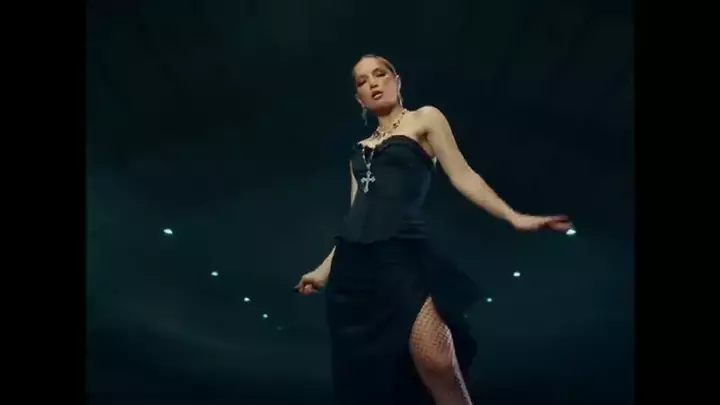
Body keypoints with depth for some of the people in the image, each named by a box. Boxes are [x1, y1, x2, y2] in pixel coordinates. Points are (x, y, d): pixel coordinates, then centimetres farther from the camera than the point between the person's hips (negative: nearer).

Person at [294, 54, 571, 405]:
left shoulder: (425, 118, 12)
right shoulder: (360, 149, 24)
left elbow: (462, 175, 3)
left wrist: (514, 217, -8)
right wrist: (326, 268, 22)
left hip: (403, 253, -5)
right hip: (353, 263, 5)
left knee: (436, 362, -24)